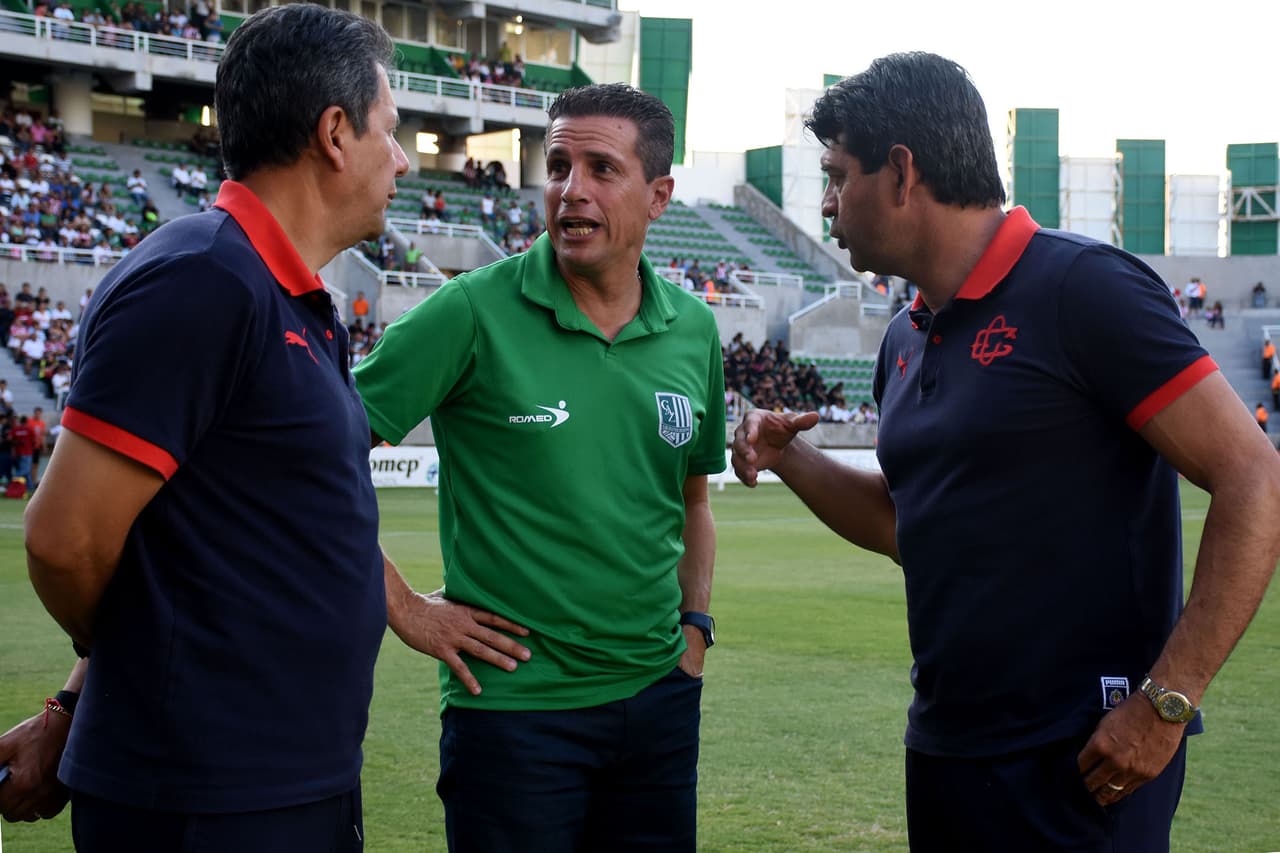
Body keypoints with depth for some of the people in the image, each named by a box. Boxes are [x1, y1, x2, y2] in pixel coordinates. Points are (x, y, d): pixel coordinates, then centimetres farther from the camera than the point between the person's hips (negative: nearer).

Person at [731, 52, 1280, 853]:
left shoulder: (1083, 287, -13)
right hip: (945, 748, 8)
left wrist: (1166, 702, -20)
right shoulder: (907, 341, 11)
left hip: (1082, 763, -7)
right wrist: (790, 458, 6)